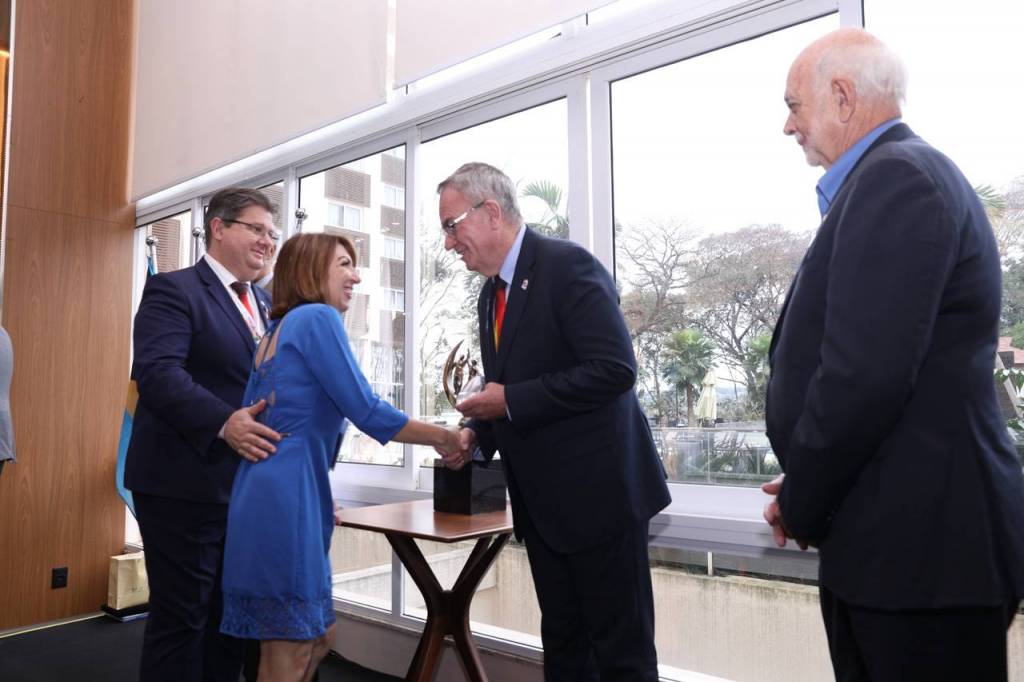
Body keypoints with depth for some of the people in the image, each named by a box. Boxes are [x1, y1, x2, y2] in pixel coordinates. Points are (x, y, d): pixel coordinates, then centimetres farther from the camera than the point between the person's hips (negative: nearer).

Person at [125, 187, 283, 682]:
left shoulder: (264, 303, 16)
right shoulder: (173, 289, -7)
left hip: (247, 483, 8)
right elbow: (157, 371, -21)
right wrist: (224, 423, -32)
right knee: (180, 616, 3)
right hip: (185, 483, -7)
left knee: (232, 615, 16)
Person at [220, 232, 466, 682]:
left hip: (270, 495, 10)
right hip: (285, 501, -10)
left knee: (318, 635, 17)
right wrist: (443, 437, -3)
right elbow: (367, 411, -15)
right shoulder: (317, 317, -9)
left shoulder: (277, 330, 19)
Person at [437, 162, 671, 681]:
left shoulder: (567, 266, -14)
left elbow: (615, 369, -23)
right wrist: (478, 433, 1)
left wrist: (510, 401, -19)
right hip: (542, 499, 8)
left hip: (597, 489, -8)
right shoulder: (492, 293, 13)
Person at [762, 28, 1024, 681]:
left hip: (921, 544, -9)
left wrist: (800, 504, -10)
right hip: (904, 535, 9)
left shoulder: (895, 177, -16)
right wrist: (807, 489, 9)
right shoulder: (898, 173, 15)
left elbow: (864, 375, -25)